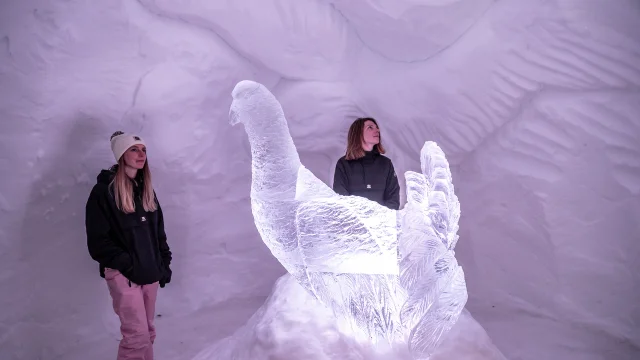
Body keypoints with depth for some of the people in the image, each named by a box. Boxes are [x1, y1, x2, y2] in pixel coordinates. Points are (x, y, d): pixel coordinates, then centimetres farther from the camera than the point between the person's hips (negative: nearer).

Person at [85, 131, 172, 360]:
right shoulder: (104, 191, -8)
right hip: (123, 274, -6)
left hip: (150, 272, 6)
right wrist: (126, 264, -19)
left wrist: (164, 263, 11)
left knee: (148, 332, 11)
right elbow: (98, 241, -11)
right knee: (137, 335, -10)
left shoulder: (146, 189, 12)